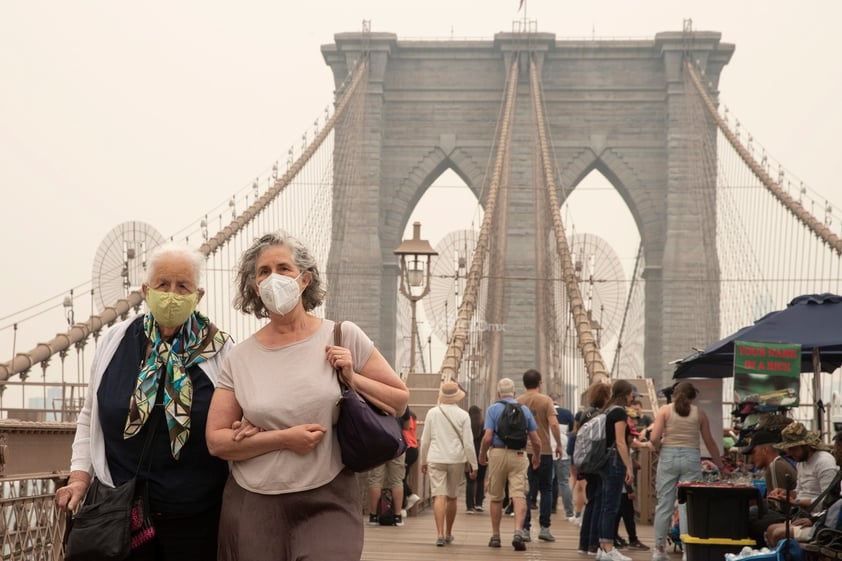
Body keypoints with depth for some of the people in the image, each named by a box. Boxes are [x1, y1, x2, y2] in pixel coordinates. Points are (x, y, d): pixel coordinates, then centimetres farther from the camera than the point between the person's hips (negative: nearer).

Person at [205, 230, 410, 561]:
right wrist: (283, 438, -13)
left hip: (328, 501, -2)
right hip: (253, 505, 2)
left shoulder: (343, 337, 2)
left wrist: (352, 379, -8)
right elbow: (216, 440, -1)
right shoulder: (239, 358, 4)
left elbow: (399, 402, 8)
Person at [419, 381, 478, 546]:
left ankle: (440, 534, -19)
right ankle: (448, 533, 27)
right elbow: (468, 442, -3)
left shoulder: (432, 413, 2)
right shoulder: (463, 415, -2)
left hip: (436, 459, 0)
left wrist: (423, 461, 19)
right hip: (456, 460, 0)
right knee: (452, 497, 15)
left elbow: (425, 440, 8)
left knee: (439, 497, -6)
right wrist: (474, 465, 3)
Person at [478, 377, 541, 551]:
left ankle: (495, 536, 18)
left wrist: (482, 455, 7)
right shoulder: (525, 409, 8)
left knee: (496, 497, 11)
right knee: (519, 495, -6)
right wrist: (537, 457, 24)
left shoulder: (493, 409, 0)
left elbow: (487, 437, -9)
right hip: (519, 456, 1)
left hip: (498, 453, -1)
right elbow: (535, 440, 7)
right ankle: (518, 532, -24)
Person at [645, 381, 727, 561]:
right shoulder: (699, 413, 6)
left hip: (668, 457, 0)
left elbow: (654, 438, -7)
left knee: (664, 504, 5)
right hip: (691, 458, 0)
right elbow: (710, 443, 11)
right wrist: (720, 465, 22)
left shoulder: (665, 410, 3)